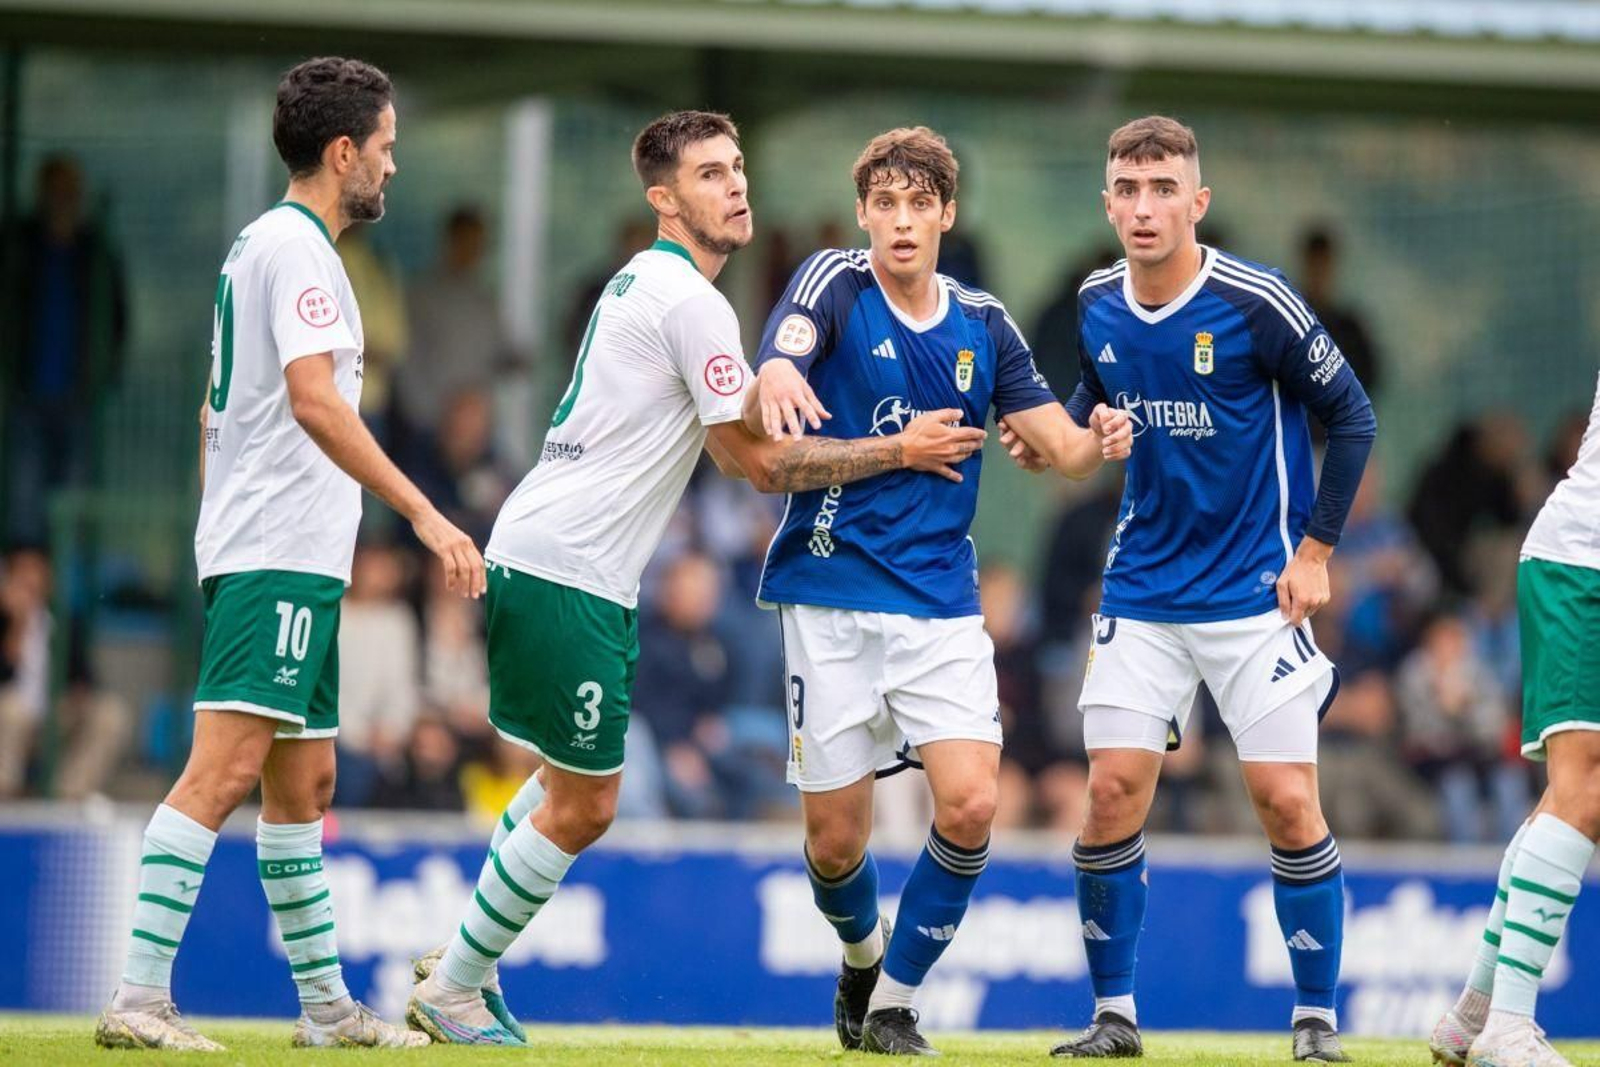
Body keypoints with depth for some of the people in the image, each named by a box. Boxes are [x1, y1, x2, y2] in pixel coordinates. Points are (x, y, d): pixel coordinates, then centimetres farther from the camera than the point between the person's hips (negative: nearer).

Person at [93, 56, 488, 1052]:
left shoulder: (263, 243, 20)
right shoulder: (295, 244, -10)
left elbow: (216, 410, 25)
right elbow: (313, 400, -22)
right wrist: (424, 514, -23)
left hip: (290, 560, 11)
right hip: (278, 559, -11)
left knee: (303, 780, 14)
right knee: (225, 771, -17)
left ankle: (326, 1005, 21)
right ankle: (140, 1000, -22)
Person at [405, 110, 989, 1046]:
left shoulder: (644, 283, 17)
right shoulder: (692, 302, -14)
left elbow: (733, 442, 27)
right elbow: (760, 462, -11)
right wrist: (898, 450, -4)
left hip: (544, 565, 10)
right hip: (566, 575, -10)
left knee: (576, 785, 22)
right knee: (584, 806, -2)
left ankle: (461, 962, 26)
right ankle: (452, 991, 8)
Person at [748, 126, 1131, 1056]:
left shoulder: (983, 325, 6)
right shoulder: (834, 284, -5)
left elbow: (1062, 447, 8)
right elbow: (779, 366, -26)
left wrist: (1100, 442, -16)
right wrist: (777, 382, -51)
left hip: (942, 600, 2)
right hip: (831, 597, -2)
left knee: (970, 806, -15)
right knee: (836, 839, 1)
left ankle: (896, 999, 5)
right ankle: (863, 952, 35)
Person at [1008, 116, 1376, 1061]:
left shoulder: (1255, 303, -15)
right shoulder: (1098, 305, 0)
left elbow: (1351, 416, -6)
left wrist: (1315, 549, -7)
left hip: (1256, 589, -4)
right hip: (1143, 586, 4)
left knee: (1287, 801, -8)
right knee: (1113, 792, -4)